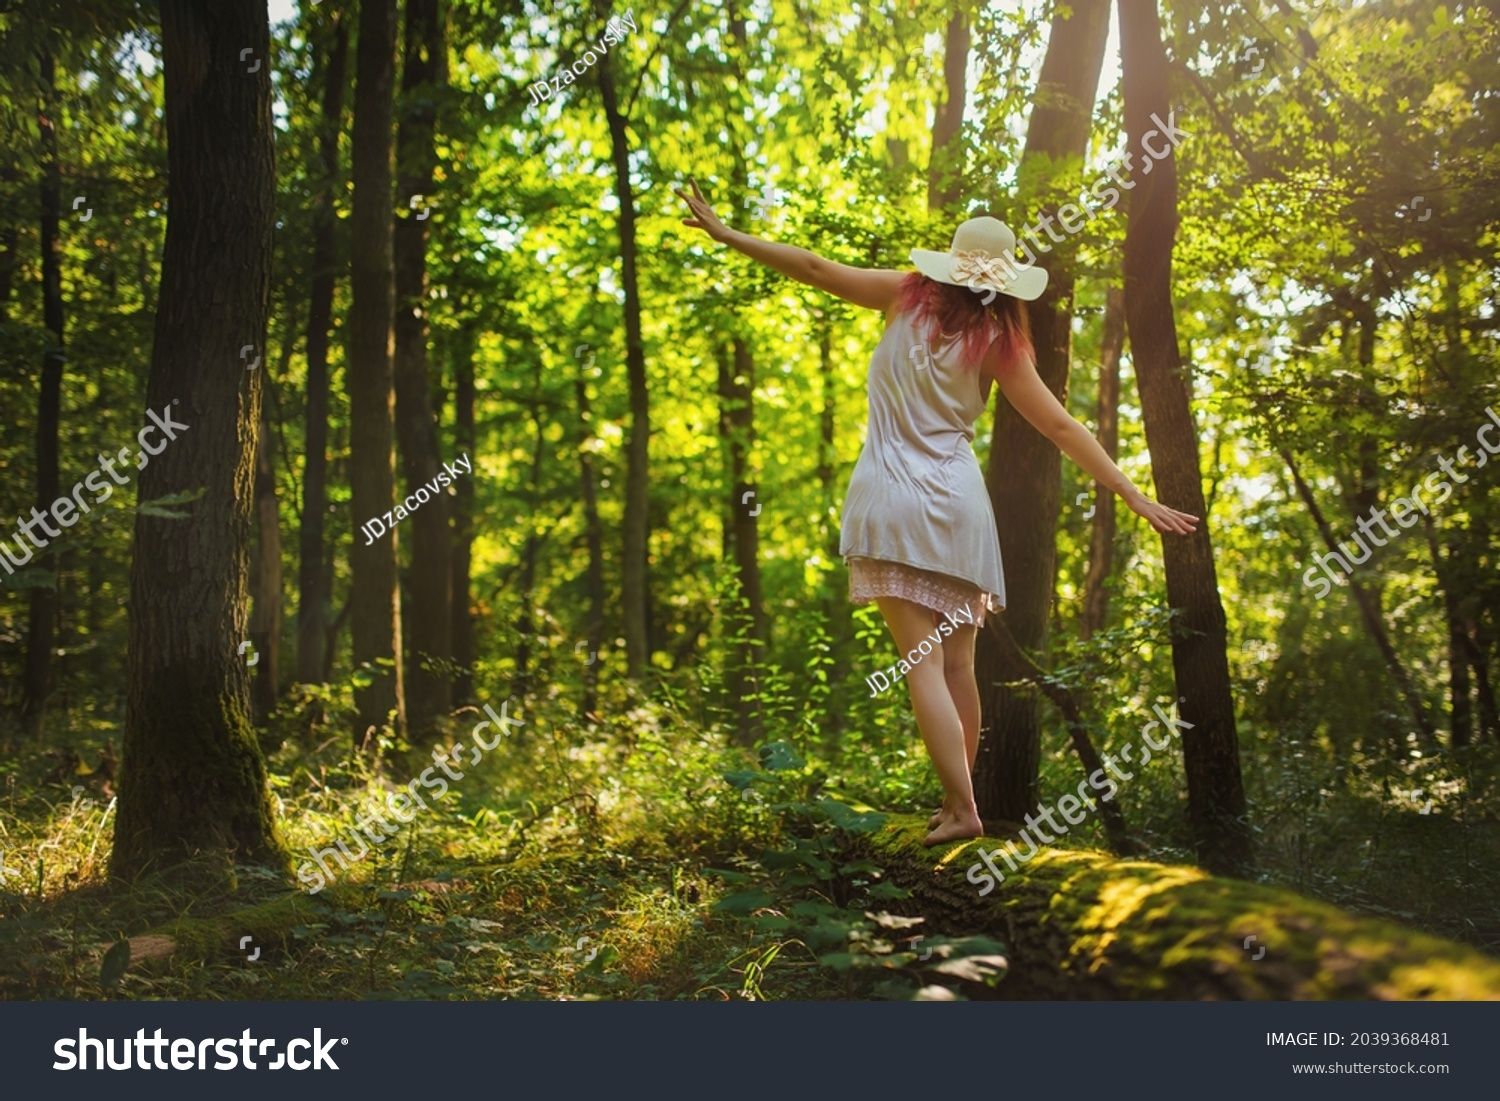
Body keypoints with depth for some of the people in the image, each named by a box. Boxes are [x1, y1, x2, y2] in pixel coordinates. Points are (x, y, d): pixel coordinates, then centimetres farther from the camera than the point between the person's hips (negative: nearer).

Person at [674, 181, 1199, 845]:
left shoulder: (910, 298, 3)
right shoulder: (999, 341, 3)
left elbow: (814, 269, 2)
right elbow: (1062, 428, 1)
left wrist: (725, 233, 10)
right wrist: (1137, 498, 5)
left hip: (894, 496, -2)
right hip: (959, 500, 2)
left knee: (922, 663, -5)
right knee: (958, 665, 11)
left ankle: (962, 809, -11)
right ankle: (957, 802, 19)